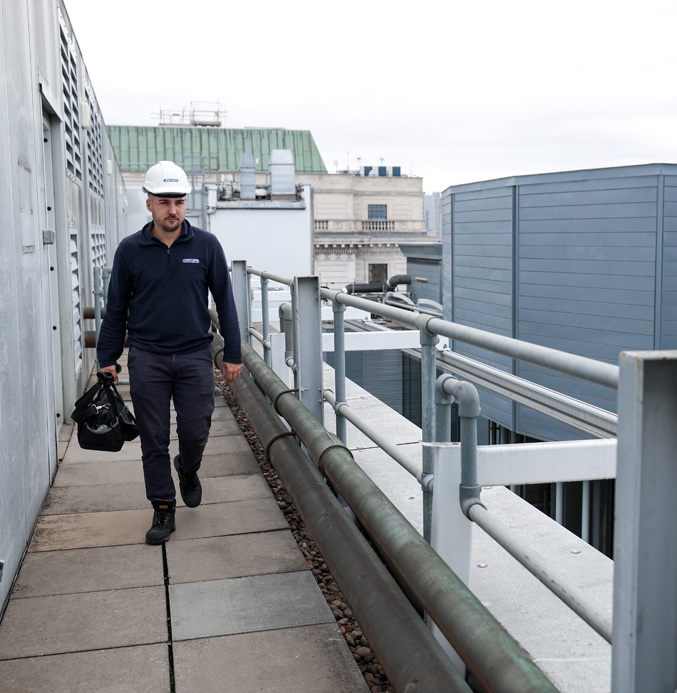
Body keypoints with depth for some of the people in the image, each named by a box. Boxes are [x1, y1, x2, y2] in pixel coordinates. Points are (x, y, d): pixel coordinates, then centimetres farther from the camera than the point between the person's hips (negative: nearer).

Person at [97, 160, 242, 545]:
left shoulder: (207, 245, 0)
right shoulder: (130, 250, 1)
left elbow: (225, 300, 5)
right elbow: (116, 308, 7)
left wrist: (233, 354, 3)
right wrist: (108, 358, 6)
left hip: (195, 355, 0)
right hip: (147, 358, 0)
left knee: (195, 431, 2)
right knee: (154, 439, 4)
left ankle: (188, 470, 36)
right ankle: (164, 509, 19)